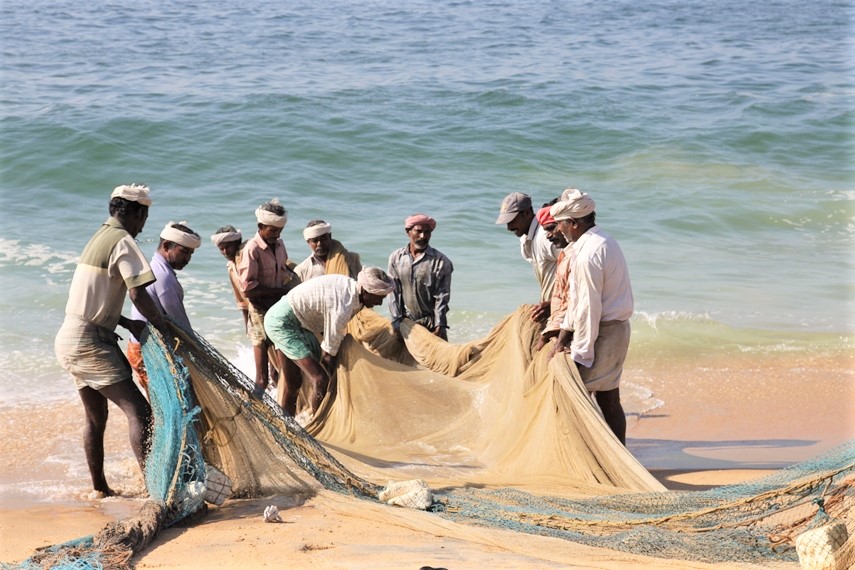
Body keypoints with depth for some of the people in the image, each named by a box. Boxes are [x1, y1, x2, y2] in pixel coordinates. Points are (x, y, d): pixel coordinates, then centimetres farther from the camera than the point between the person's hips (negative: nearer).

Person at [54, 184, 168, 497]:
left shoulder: (99, 238, 17)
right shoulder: (123, 241, -12)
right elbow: (138, 295, -23)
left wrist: (128, 324, 11)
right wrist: (162, 325, -8)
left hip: (70, 341, 10)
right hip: (89, 343, -10)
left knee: (96, 417, 20)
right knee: (138, 410, -14)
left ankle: (99, 488, 30)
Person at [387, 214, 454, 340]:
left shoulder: (441, 262, -8)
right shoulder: (396, 258, 1)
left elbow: (442, 297, -8)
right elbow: (393, 293, 0)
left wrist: (439, 326, -13)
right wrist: (396, 322, -5)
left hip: (432, 323, -3)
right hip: (406, 321, 3)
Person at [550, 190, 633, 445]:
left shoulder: (588, 254, -20)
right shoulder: (604, 242, 12)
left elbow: (588, 307, -21)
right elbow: (577, 295, 15)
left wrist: (580, 354, -17)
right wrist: (565, 332, 15)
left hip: (603, 333, -10)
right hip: (617, 328, 10)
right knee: (609, 400, 13)